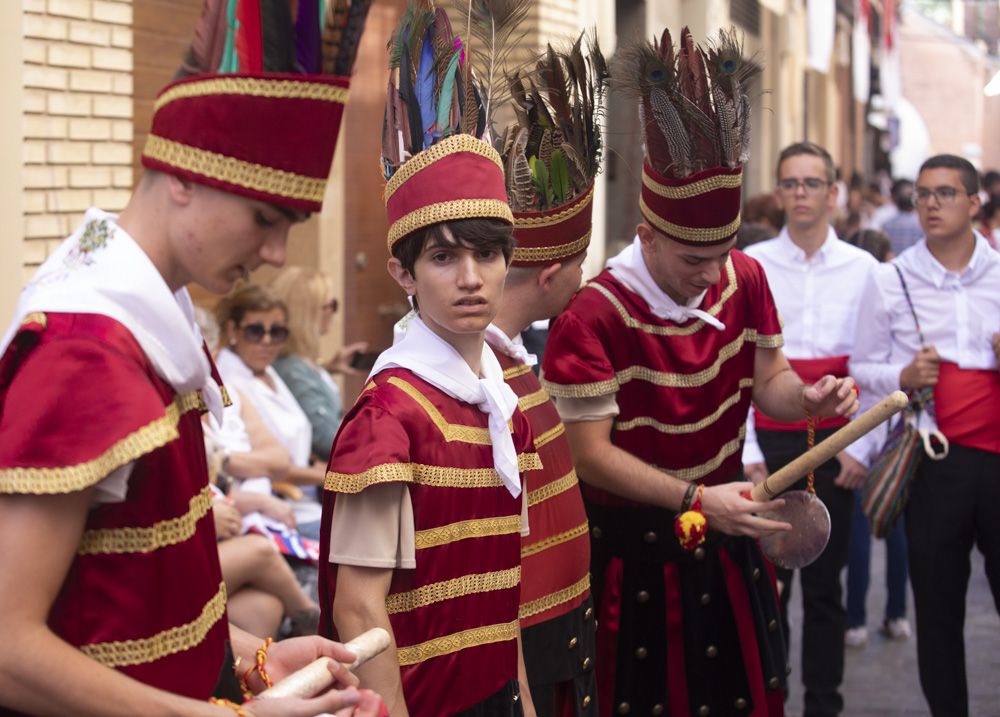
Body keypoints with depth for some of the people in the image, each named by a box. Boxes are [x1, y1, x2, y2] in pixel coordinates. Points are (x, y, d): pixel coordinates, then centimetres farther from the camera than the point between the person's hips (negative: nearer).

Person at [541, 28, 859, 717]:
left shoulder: (746, 280, -3)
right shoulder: (593, 315, -22)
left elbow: (768, 381, 8)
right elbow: (591, 453, -20)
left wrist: (810, 397, -15)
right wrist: (697, 499, -27)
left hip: (725, 536, 5)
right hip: (633, 549, -5)